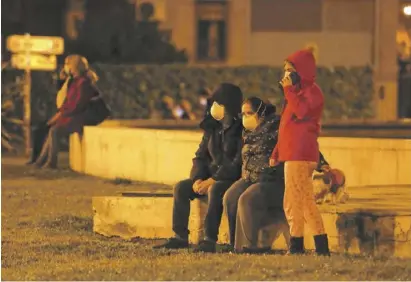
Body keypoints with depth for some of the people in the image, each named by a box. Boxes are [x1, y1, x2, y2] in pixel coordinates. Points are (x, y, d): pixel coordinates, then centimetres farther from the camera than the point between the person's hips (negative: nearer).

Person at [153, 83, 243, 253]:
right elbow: (200, 156, 13)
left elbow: (238, 164, -21)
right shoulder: (212, 128, 11)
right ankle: (180, 237, -11)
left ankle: (210, 240, -39)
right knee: (181, 187, -11)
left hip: (234, 179, -8)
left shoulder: (240, 129, -13)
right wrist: (197, 179, -8)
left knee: (215, 190, -38)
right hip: (212, 177, 8)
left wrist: (211, 181, -23)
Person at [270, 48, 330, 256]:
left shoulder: (312, 91, -7)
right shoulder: (298, 91, 22)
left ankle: (296, 244, -8)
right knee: (306, 202, 9)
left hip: (300, 154, -10)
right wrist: (277, 152, 22)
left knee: (293, 201, -10)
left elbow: (302, 111, -25)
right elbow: (287, 126, 24)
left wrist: (289, 90, -18)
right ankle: (322, 246, 10)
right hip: (292, 152, 10)